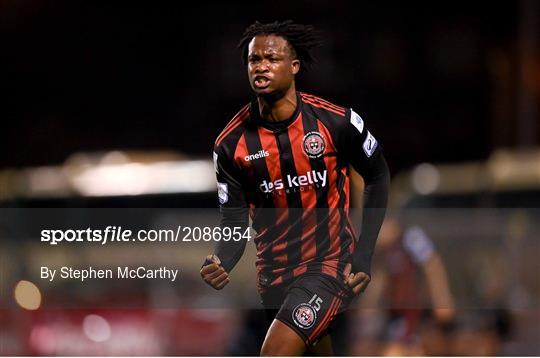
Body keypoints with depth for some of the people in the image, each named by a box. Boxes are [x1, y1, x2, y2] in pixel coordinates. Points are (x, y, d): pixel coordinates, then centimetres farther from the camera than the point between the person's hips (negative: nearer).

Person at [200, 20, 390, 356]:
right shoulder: (231, 143, -6)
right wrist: (221, 263, -23)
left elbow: (378, 177, 5)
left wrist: (364, 255, -2)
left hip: (331, 264, -4)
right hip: (275, 274, 4)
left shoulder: (337, 122, -12)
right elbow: (234, 222, -1)